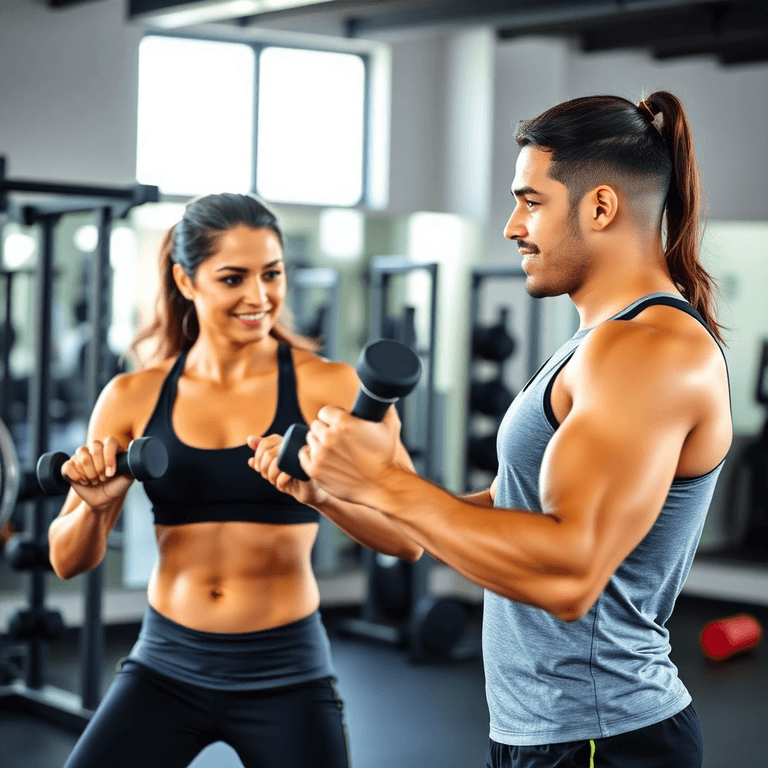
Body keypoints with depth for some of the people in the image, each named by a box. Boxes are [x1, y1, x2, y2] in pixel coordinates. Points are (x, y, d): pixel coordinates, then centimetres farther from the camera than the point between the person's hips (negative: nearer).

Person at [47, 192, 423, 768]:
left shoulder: (327, 387, -6)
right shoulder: (134, 398, 1)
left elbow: (409, 538, -15)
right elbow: (68, 561, 6)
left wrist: (324, 494, -33)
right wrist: (96, 505, -15)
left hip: (287, 676, -2)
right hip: (166, 670, 2)